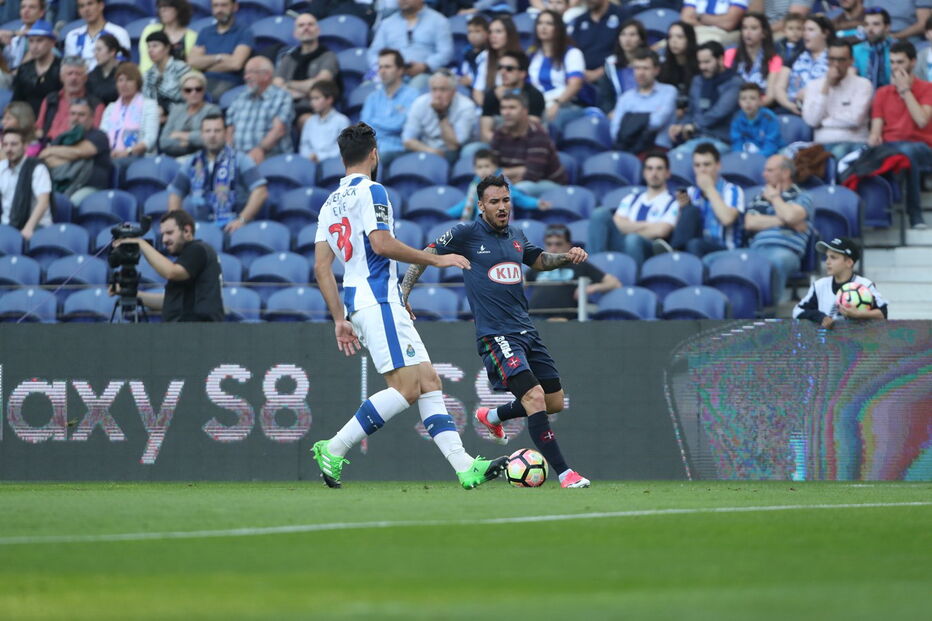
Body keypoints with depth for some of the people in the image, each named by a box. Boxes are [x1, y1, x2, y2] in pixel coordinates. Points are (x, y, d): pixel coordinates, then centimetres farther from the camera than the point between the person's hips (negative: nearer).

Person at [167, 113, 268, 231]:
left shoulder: (239, 159, 4)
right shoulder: (193, 163, 18)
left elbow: (260, 191, -6)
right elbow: (175, 192, 25)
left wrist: (242, 220, -15)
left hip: (229, 227, -4)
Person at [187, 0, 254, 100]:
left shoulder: (244, 32, 5)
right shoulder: (205, 33, 20)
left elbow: (236, 63, -8)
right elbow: (192, 62, 7)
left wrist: (204, 65, 2)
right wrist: (218, 57, -5)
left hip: (230, 82, -4)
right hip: (205, 80, 4)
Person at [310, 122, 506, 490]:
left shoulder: (330, 203, 20)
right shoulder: (369, 191, -5)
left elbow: (321, 267, 15)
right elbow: (381, 242, -18)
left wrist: (340, 319, 16)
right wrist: (436, 259, -10)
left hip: (356, 304, 9)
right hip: (378, 299, -9)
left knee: (429, 382, 4)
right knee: (406, 388, -14)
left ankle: (465, 467, -5)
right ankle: (334, 450, -15)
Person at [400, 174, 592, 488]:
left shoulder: (516, 236, 12)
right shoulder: (467, 233, -6)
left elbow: (539, 260, 31)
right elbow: (424, 257, -1)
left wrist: (567, 256, 12)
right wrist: (402, 296, -10)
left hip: (526, 330, 7)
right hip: (496, 335, -7)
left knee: (555, 402, 11)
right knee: (535, 397, -21)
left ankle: (492, 416, 36)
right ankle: (564, 473, -17)